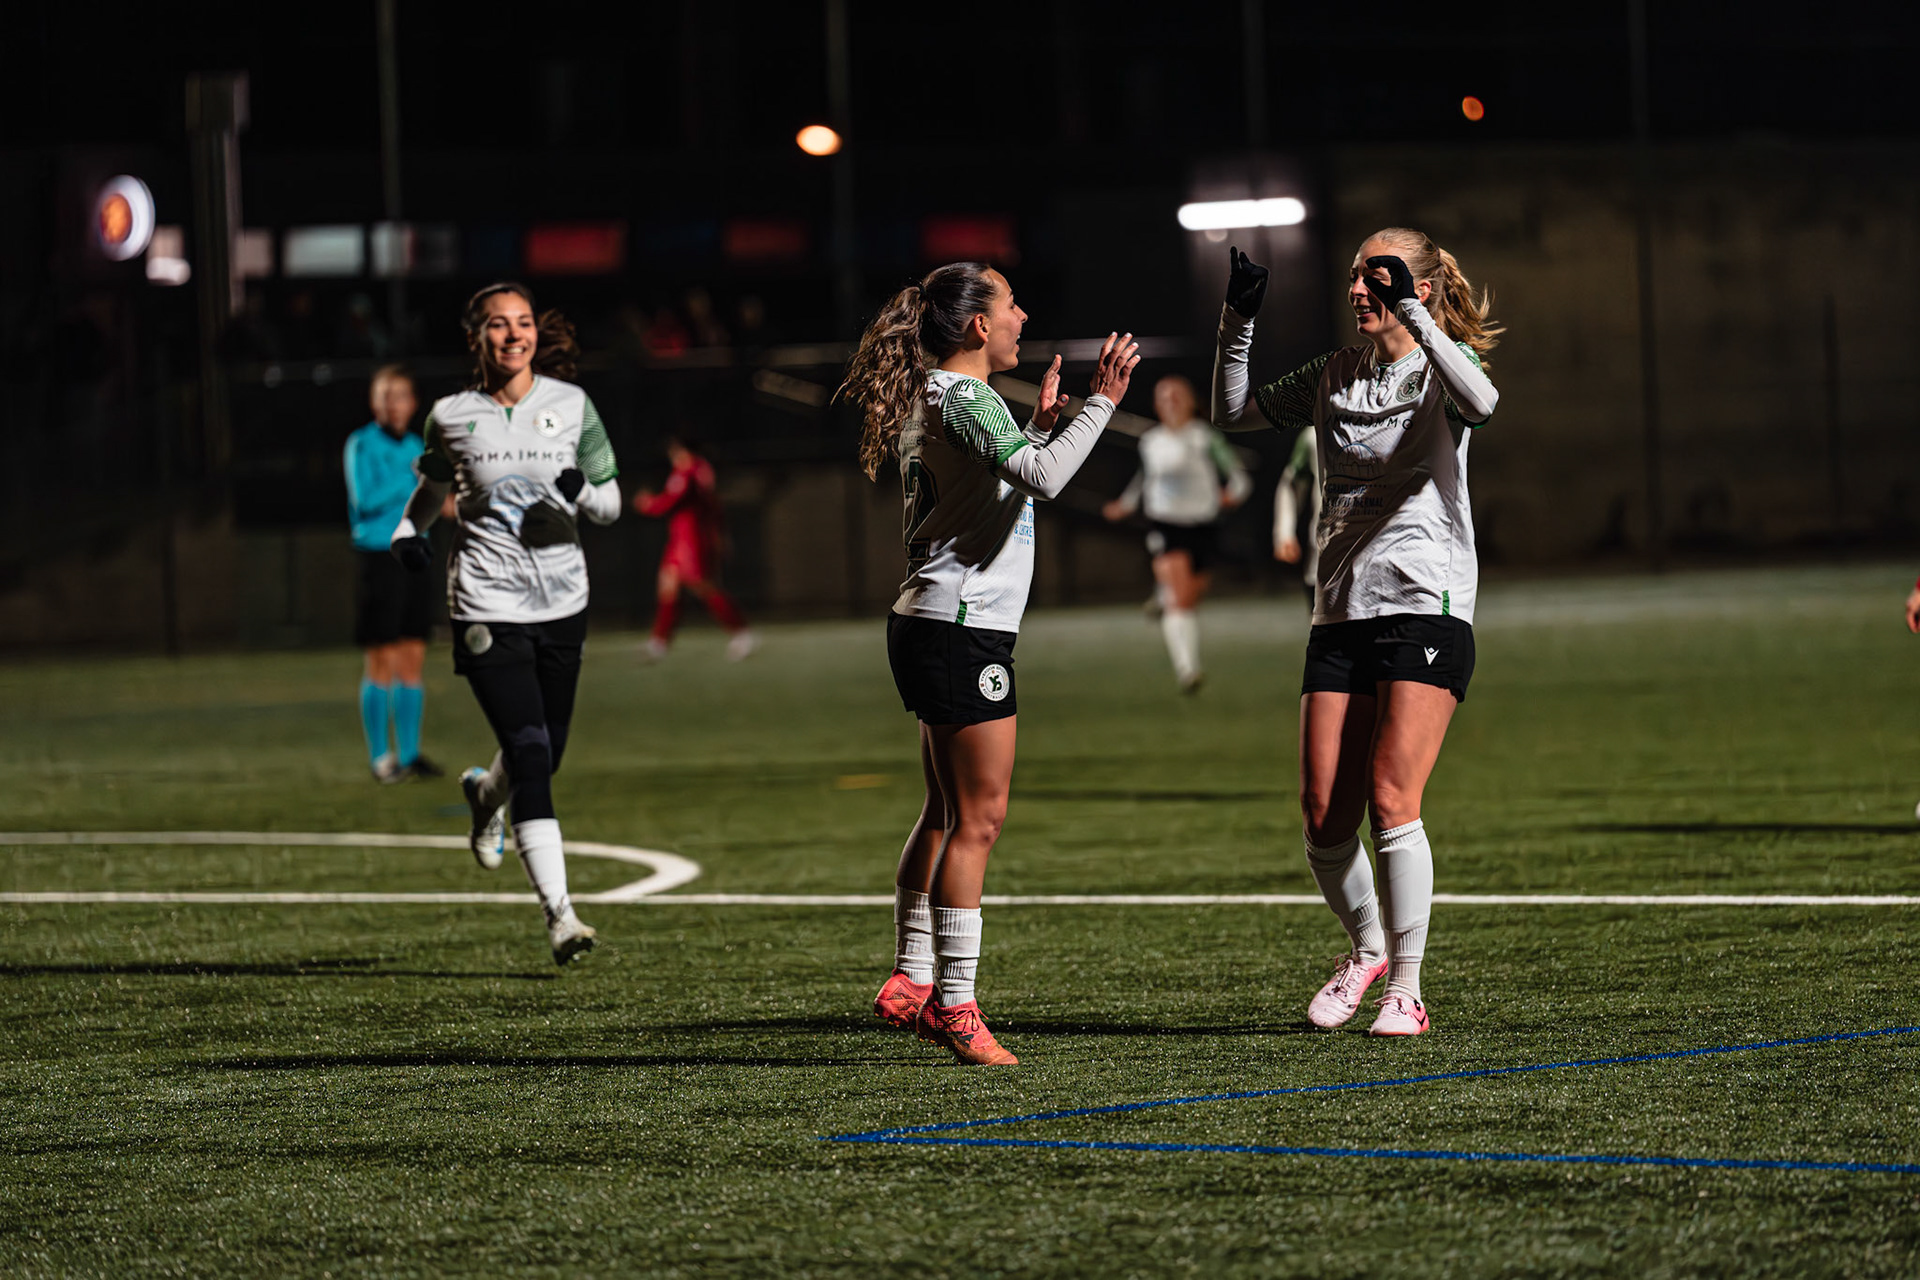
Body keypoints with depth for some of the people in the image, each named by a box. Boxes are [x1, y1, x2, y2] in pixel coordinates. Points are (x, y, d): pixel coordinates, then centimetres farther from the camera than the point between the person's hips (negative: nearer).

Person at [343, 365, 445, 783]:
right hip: (379, 556, -6)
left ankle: (409, 754, 10)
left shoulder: (415, 447, 13)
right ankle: (379, 757, -1)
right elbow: (365, 500, -17)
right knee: (382, 662, -5)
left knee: (412, 659, 6)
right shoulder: (362, 445, -5)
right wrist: (414, 481, -16)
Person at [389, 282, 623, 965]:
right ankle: (559, 913, -17)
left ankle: (484, 793, 53)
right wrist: (407, 531, -2)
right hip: (487, 607, -3)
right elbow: (432, 485, 17)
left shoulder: (571, 405, -1)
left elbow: (610, 505, 3)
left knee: (546, 755, 15)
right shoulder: (451, 417, -3)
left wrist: (581, 493, -19)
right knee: (531, 754, -16)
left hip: (561, 602, 3)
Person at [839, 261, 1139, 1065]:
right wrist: (1101, 403, -22)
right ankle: (955, 1006, -8)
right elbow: (1043, 478, -29)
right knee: (978, 818, -8)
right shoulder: (964, 399, -14)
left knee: (948, 812, 16)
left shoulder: (936, 399, 17)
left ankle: (911, 983, 20)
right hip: (963, 630, -11)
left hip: (929, 628, 11)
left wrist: (1042, 422, 25)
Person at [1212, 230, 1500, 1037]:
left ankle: (1405, 988, -6)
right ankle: (1367, 947, 25)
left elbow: (1480, 403, -27)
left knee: (1391, 799, -15)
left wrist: (1412, 313, -30)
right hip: (1339, 614, 5)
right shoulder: (1334, 377, 14)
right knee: (1324, 816, 0)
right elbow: (1232, 414, 19)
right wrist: (1238, 323, 7)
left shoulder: (1442, 366, -3)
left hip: (1426, 608, -5)